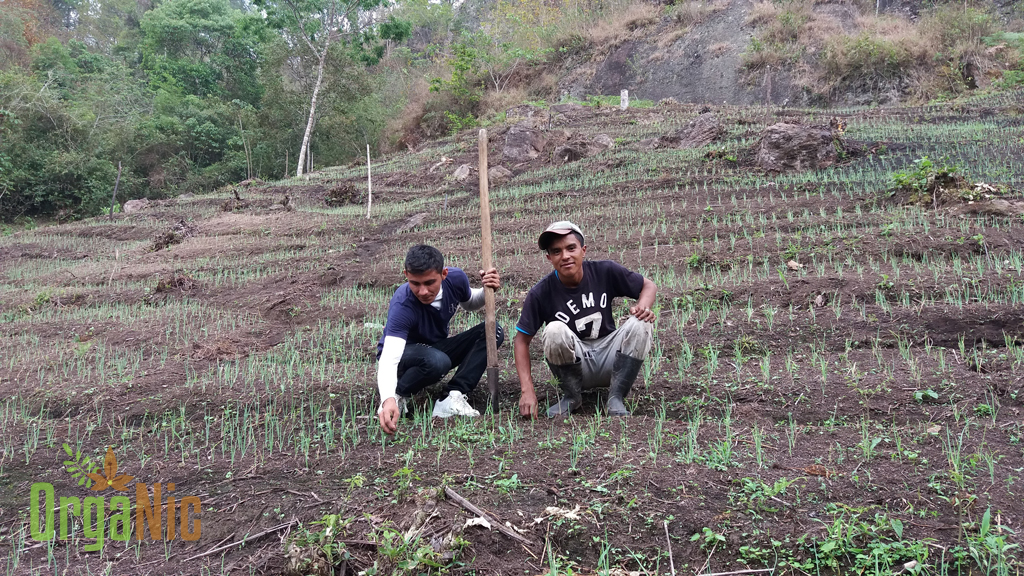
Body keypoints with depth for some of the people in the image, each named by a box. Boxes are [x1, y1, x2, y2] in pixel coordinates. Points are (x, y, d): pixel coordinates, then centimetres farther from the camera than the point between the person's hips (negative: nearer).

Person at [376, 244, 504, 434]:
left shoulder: (456, 278, -17)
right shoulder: (402, 306, -34)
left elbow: (470, 304, 9)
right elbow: (389, 358, -44)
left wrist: (487, 290, -14)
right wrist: (388, 400, -63)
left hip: (437, 348, 6)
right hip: (404, 354, -6)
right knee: (437, 360, -41)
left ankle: (451, 398, -21)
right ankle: (397, 397, -12)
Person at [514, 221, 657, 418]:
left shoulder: (605, 271, -10)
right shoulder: (541, 293, -14)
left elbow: (649, 286, 2)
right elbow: (522, 340, -11)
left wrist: (643, 306, -23)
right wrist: (527, 391, -22)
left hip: (608, 359, 2)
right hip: (573, 364, -2)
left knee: (640, 324, -22)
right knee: (554, 330, -30)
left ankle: (615, 399, -17)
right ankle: (571, 397, -8)